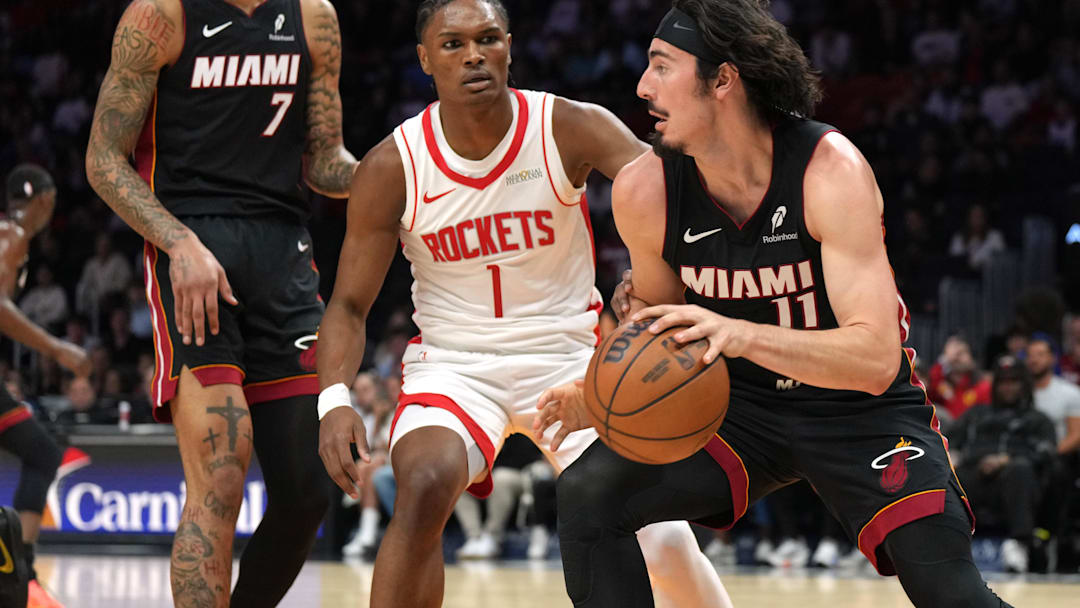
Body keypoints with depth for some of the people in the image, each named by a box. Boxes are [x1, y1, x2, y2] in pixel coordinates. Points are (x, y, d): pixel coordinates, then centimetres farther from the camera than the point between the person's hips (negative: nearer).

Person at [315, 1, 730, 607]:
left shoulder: (571, 128, -13)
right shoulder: (392, 169, -11)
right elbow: (350, 304, -3)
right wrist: (334, 398, -23)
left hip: (567, 351, 1)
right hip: (453, 362, -1)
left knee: (662, 541, -6)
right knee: (424, 490, -31)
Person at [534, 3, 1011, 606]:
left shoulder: (831, 170, -26)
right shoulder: (646, 190, -14)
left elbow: (876, 359, -33)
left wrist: (743, 335, -47)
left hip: (862, 410, -4)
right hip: (741, 402, 4)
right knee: (588, 495, -18)